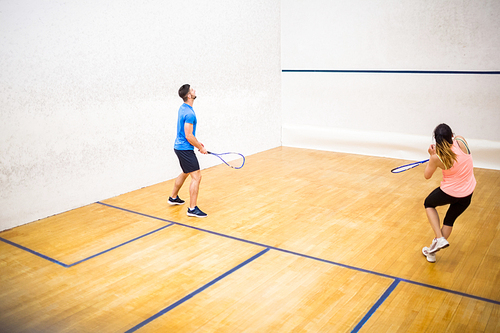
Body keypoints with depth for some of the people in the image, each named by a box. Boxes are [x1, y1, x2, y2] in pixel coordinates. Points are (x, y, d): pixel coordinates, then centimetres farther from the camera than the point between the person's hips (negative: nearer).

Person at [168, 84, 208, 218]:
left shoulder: (183, 108, 9)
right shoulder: (189, 113, -22)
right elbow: (189, 136, -22)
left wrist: (197, 142, 19)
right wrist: (201, 148, -10)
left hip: (179, 146, 11)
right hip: (185, 149, -11)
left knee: (185, 173, 27)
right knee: (196, 176, -9)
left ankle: (173, 197, 42)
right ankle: (192, 209, -6)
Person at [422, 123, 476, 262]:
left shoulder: (436, 158, -22)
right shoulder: (461, 140, -14)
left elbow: (427, 175, -2)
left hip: (449, 192, -4)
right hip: (468, 192, 4)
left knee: (428, 204, 27)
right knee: (450, 220, 23)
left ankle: (439, 238, 11)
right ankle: (432, 252, 31)